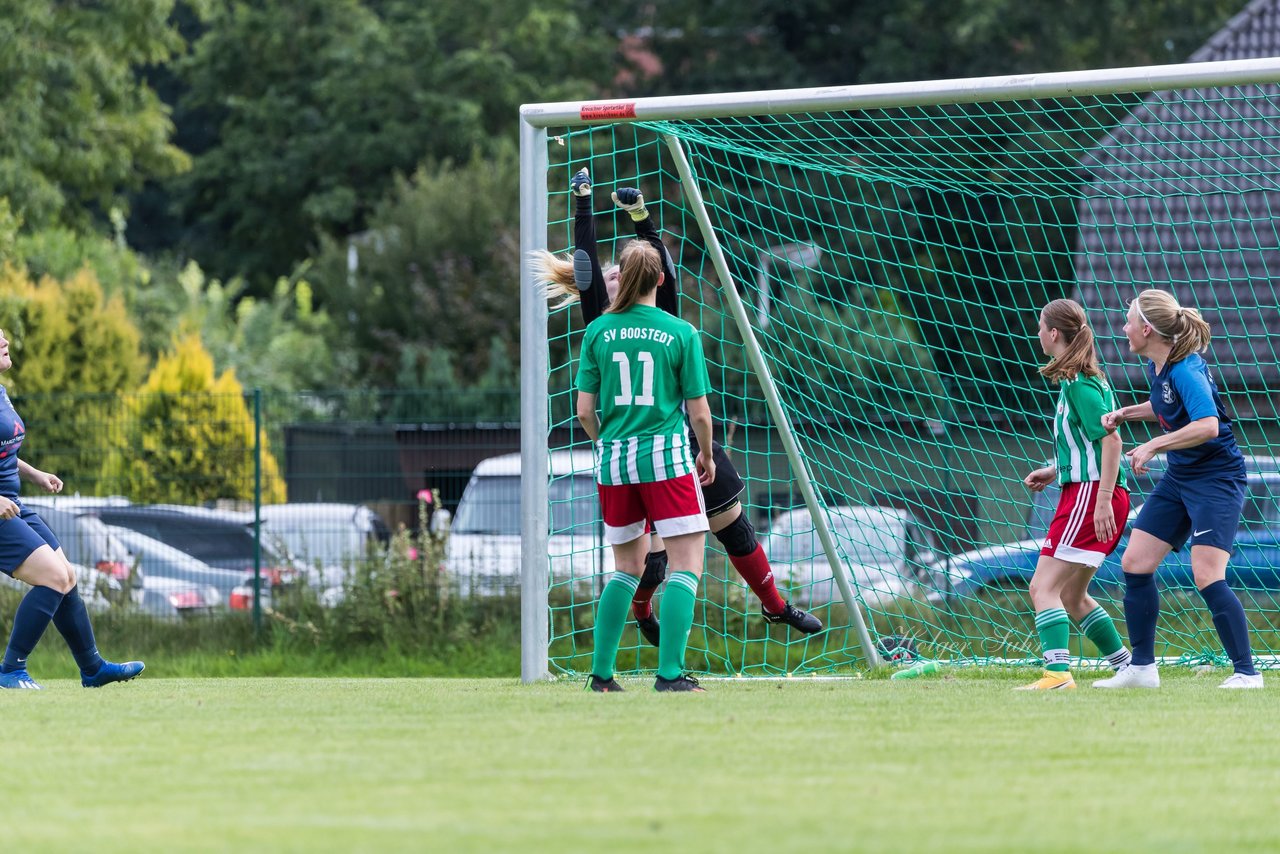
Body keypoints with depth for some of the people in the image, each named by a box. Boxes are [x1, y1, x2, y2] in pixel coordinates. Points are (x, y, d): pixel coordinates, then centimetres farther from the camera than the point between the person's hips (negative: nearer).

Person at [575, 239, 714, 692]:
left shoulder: (597, 331, 3)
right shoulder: (681, 333, -4)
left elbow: (585, 410, 3)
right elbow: (699, 412, -2)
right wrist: (706, 456, 16)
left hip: (613, 458, 4)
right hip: (664, 455, -4)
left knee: (628, 567, 19)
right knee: (686, 565, -1)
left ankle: (601, 672, 16)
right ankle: (670, 672, -13)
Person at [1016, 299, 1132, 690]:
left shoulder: (1078, 385, -14)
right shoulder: (1075, 379, 16)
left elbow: (1111, 439, -21)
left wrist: (1103, 501, -25)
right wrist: (1054, 471, 21)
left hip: (1090, 495, -10)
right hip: (1081, 488, 10)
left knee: (1044, 587, -14)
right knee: (1072, 596, 18)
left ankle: (1057, 673, -25)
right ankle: (1127, 667, 23)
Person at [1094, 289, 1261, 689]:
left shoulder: (1185, 371, -23)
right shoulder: (1157, 367, 4)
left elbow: (1207, 425, -36)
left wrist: (1153, 446, -31)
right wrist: (1126, 413, 10)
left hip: (1217, 479, -10)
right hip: (1179, 477, 10)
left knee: (1207, 576, -18)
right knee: (1134, 563, 5)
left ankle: (1246, 672, -11)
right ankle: (1142, 668, 14)